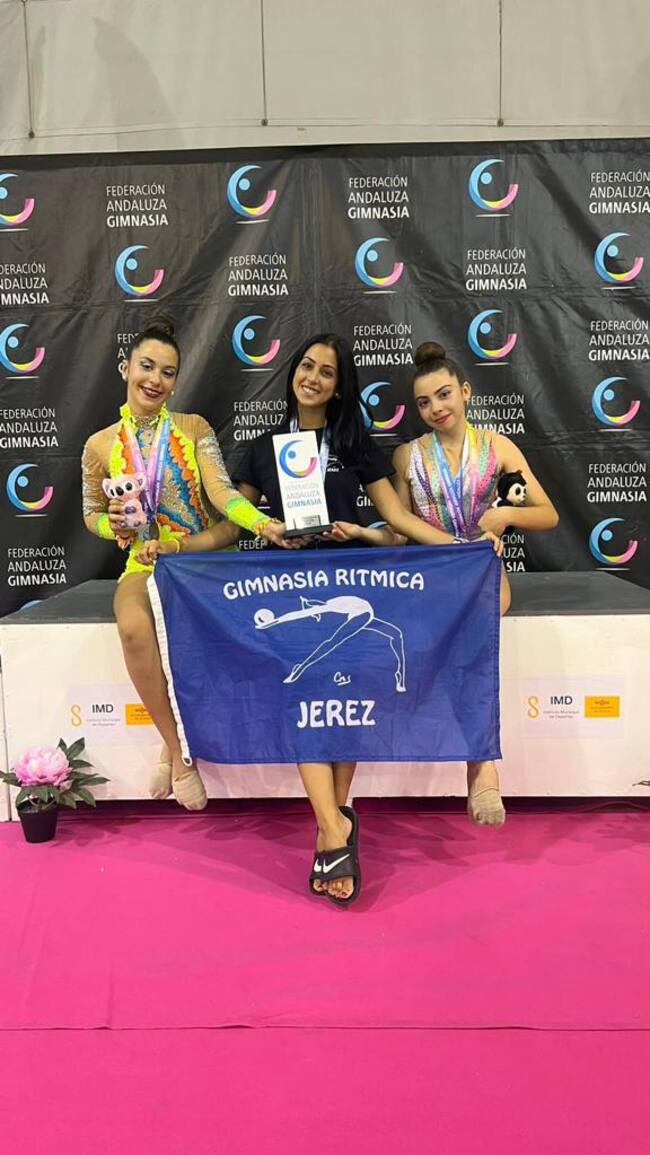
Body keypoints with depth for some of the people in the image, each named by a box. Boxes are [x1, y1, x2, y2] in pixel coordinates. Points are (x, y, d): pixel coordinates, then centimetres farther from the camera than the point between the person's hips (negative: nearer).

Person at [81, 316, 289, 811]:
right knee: (133, 626, -33)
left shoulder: (195, 428, 1)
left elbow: (221, 492, -12)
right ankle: (179, 748, -15)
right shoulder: (101, 446, 4)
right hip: (143, 565, 1)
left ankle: (175, 749, -6)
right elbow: (91, 515, 15)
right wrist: (114, 525, -9)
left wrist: (264, 523, -31)